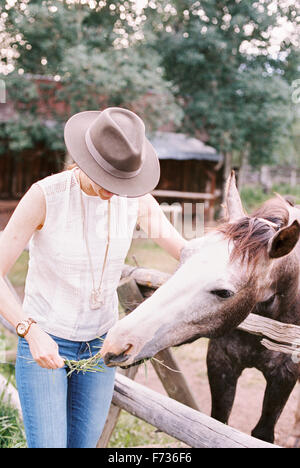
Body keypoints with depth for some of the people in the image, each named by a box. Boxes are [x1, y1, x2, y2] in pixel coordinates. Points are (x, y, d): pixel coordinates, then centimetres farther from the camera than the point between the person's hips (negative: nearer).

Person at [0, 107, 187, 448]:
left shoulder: (136, 199, -9)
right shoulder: (44, 196, -21)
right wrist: (32, 332, -33)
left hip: (100, 344, 4)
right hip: (41, 342, -4)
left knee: (83, 443, 13)